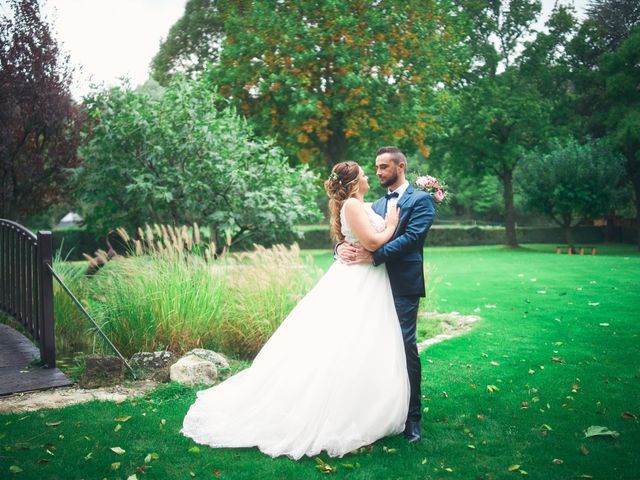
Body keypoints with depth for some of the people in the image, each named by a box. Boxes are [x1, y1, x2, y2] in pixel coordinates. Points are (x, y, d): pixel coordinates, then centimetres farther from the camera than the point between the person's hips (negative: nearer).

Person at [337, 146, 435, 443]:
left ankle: (412, 417, 6)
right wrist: (341, 246, -10)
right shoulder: (377, 205, 20)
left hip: (403, 285, -6)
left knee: (405, 347, -5)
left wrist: (374, 256, -22)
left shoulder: (421, 200, -1)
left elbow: (411, 236, -15)